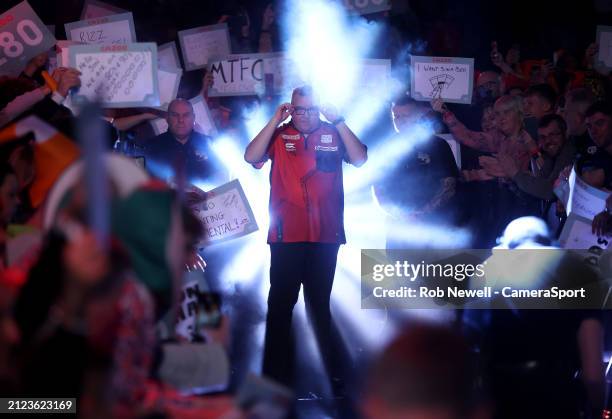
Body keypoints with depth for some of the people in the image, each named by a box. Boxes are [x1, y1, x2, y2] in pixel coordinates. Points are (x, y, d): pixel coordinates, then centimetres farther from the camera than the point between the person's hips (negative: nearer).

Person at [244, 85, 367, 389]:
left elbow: (359, 159, -8)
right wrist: (275, 121, -13)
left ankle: (327, 372, 21)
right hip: (286, 235, -1)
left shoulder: (334, 135, 4)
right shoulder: (279, 136, 3)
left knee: (321, 304, 13)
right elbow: (251, 157, -10)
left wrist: (339, 122, -13)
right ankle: (276, 373, 6)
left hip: (325, 235, 1)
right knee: (280, 303, 1)